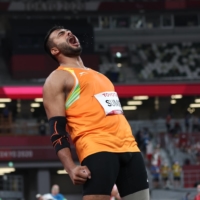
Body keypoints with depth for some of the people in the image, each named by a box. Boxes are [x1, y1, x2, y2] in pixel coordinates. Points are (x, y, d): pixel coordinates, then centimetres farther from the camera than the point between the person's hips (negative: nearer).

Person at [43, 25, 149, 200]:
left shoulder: (98, 75, 31)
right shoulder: (58, 79, 6)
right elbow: (57, 130, -5)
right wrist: (71, 167, -19)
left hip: (129, 147, 8)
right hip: (97, 150, -8)